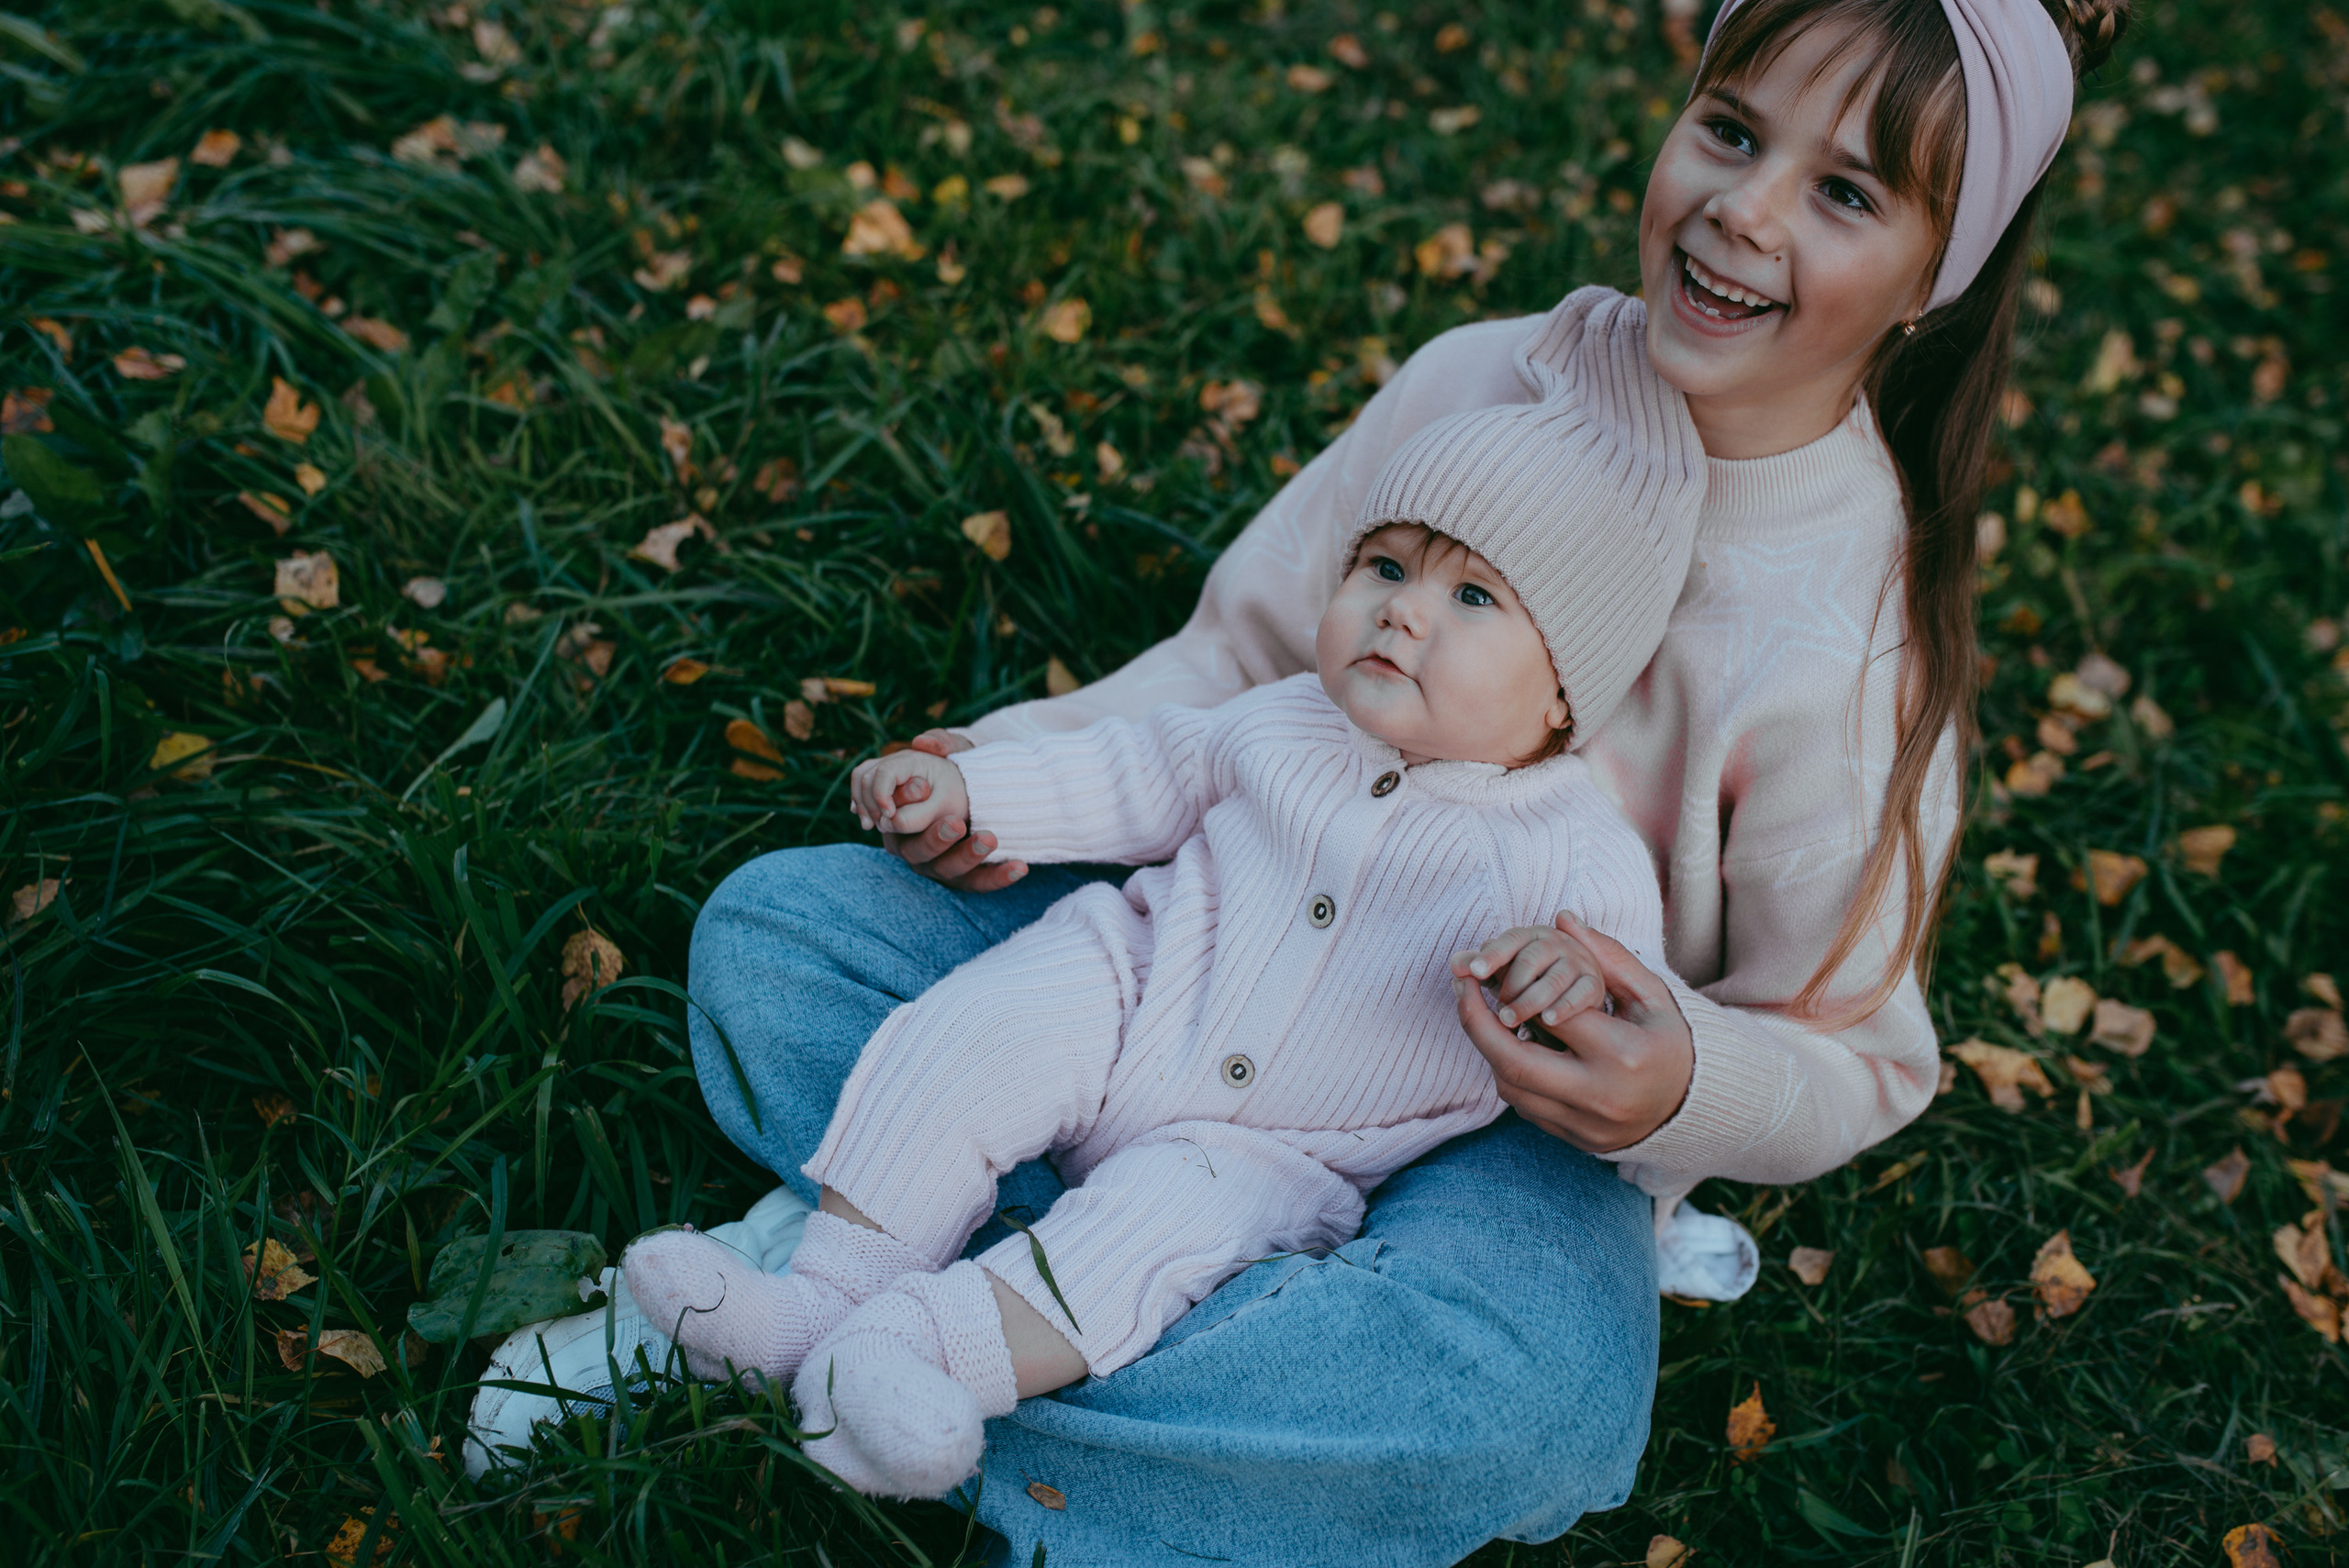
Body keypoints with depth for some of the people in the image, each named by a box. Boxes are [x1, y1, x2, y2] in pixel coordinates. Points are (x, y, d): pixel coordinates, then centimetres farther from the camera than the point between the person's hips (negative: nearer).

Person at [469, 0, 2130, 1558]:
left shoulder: (1857, 650, -19)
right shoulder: (1484, 380, -8)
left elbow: (1855, 1056, -9)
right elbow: (1248, 648, 5)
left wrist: (1683, 1086, -32)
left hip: (1515, 1114, -3)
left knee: (1544, 1392, -39)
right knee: (772, 927, -7)